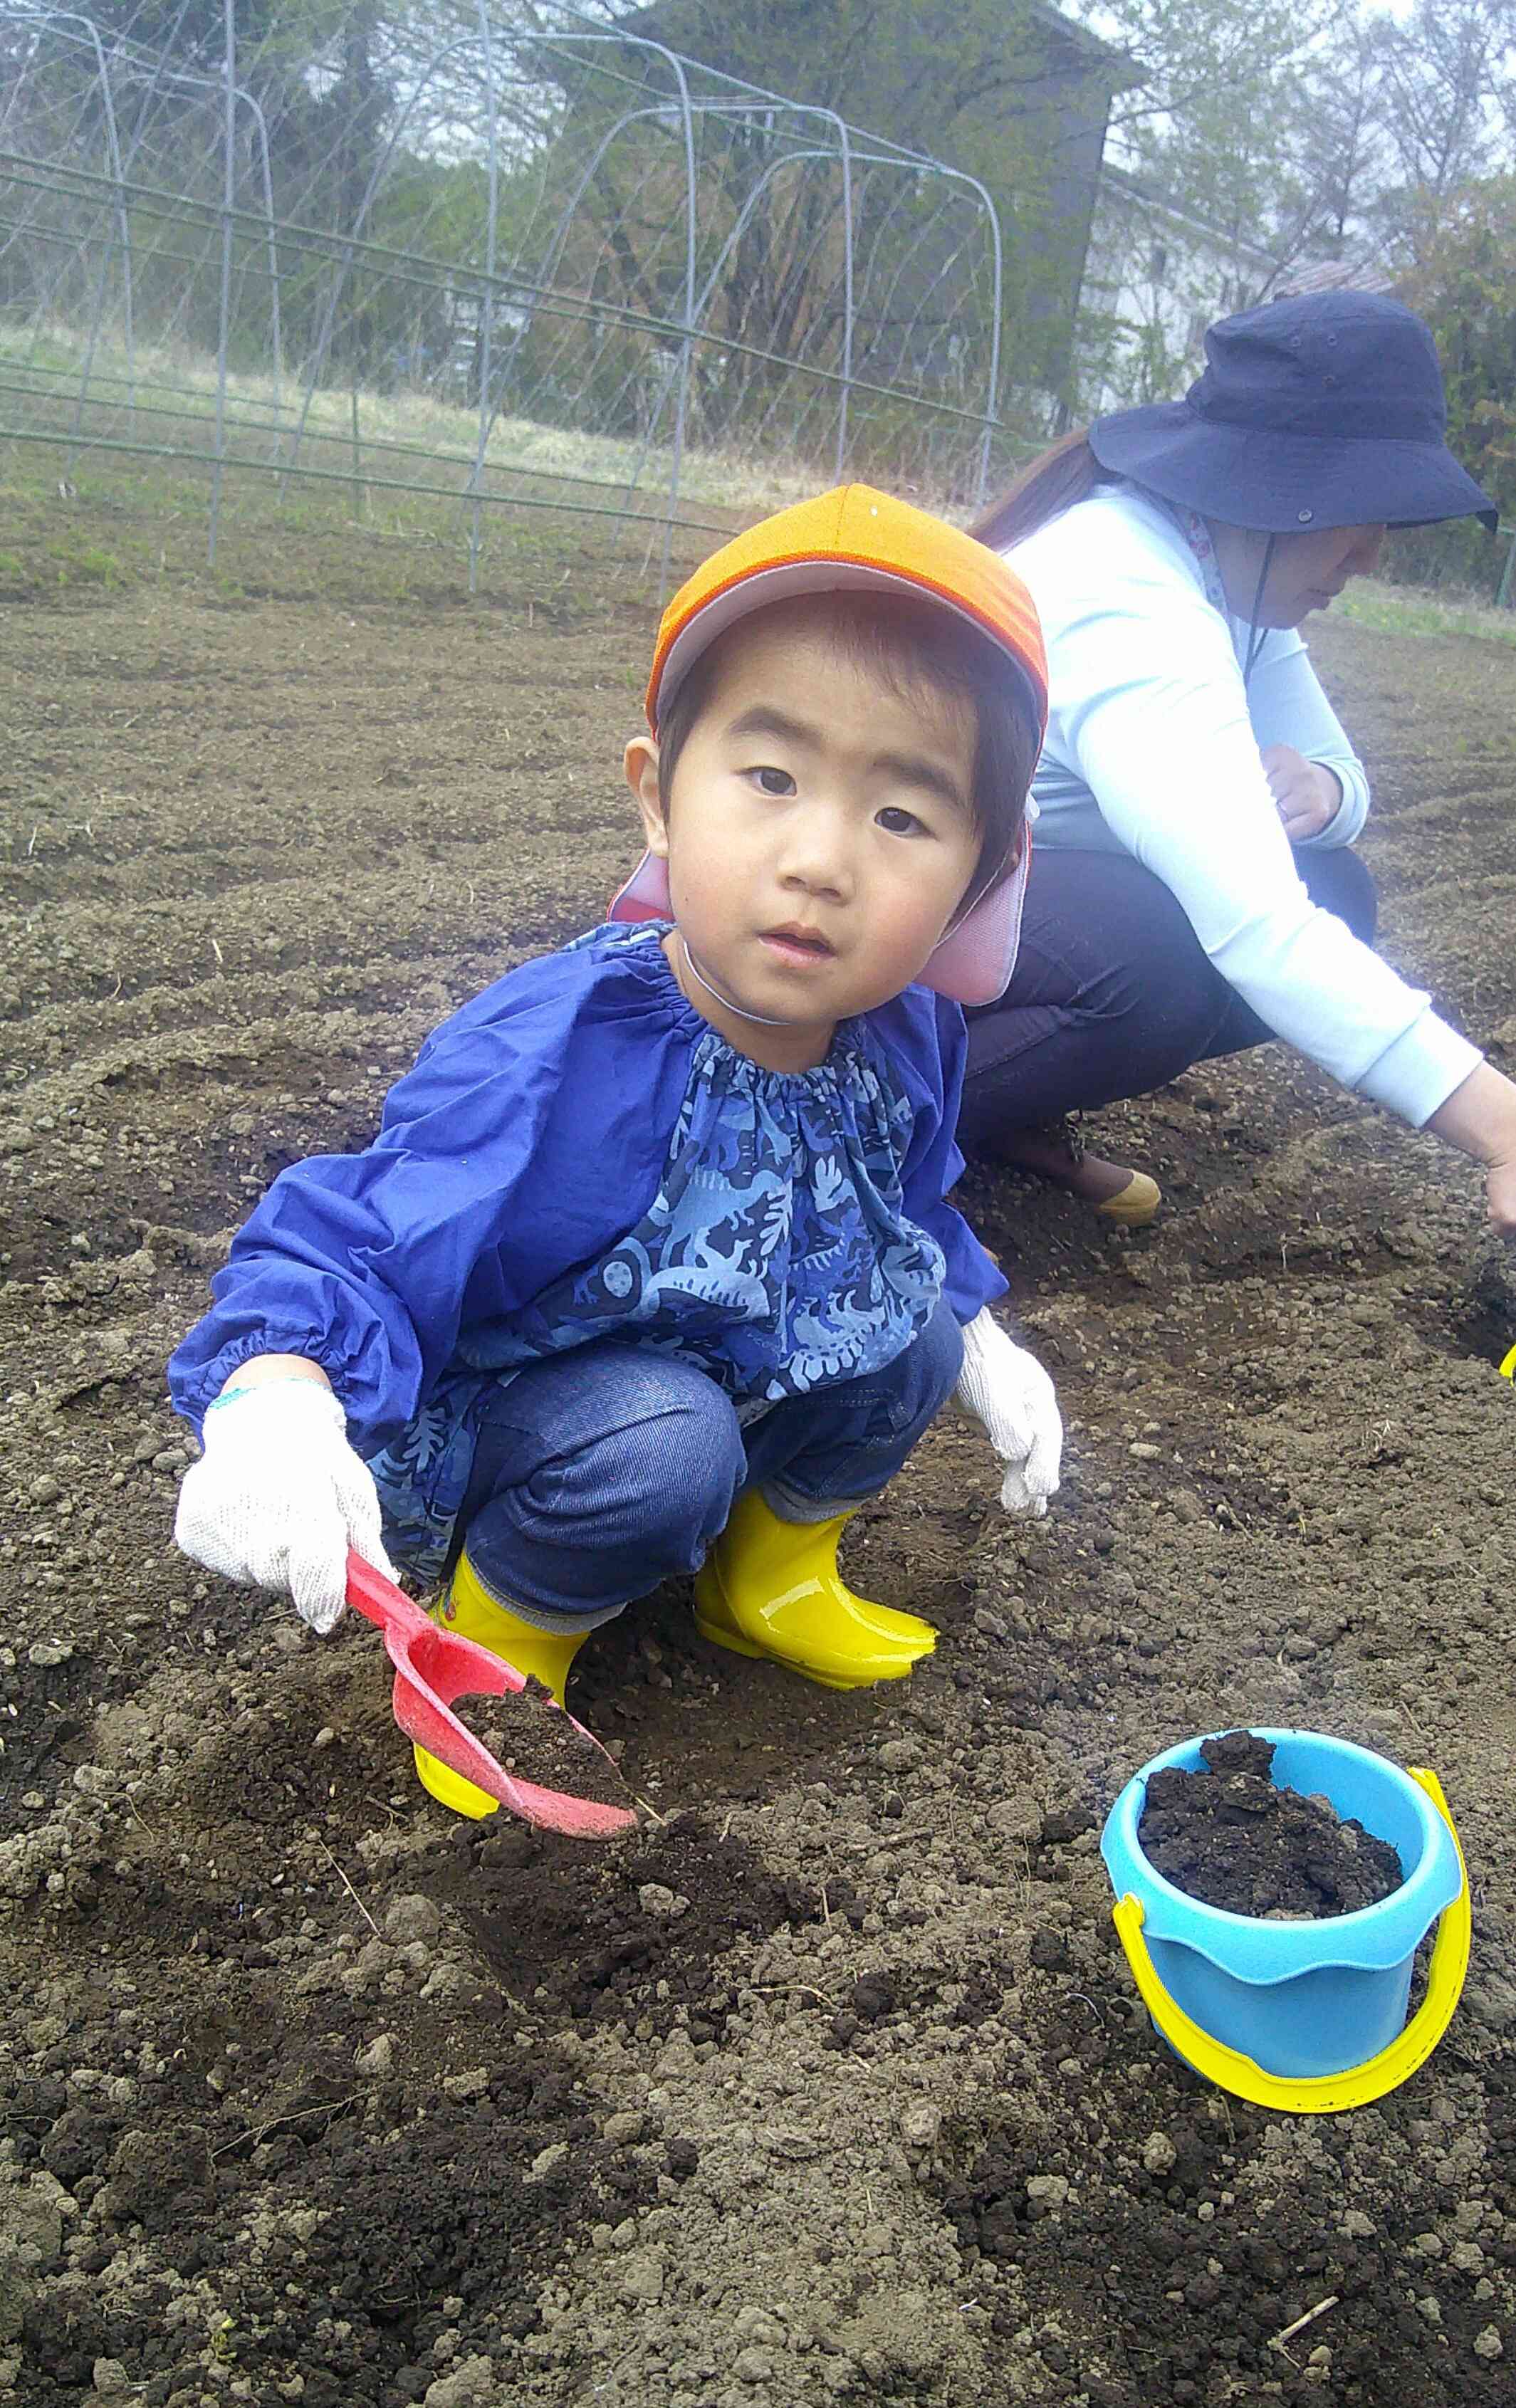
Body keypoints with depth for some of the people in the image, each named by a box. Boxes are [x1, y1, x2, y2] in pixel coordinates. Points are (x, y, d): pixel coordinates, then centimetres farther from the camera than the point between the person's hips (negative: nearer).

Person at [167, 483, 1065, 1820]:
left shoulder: (903, 1037, -12)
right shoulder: (557, 1059, -35)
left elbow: (909, 1210, 11)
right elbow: (352, 1247, -34)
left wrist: (985, 1344, 8)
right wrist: (273, 1404, -53)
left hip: (753, 1369, 7)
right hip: (502, 1407, -6)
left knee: (912, 1330, -12)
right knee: (658, 1448, -34)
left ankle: (774, 1567, 15)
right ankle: (498, 1634, -2)